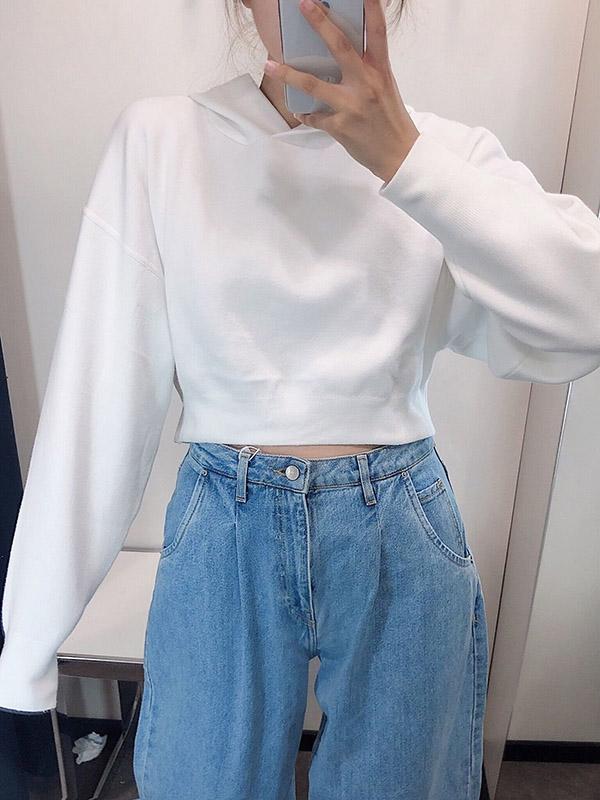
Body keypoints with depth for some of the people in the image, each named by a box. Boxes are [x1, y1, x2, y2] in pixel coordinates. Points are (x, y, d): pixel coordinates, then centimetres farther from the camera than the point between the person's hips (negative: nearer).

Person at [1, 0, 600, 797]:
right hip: (222, 539, 0)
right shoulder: (158, 137, -2)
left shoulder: (449, 152, 0)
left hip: (404, 535, 2)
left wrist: (403, 158, -21)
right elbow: (99, 383, -6)